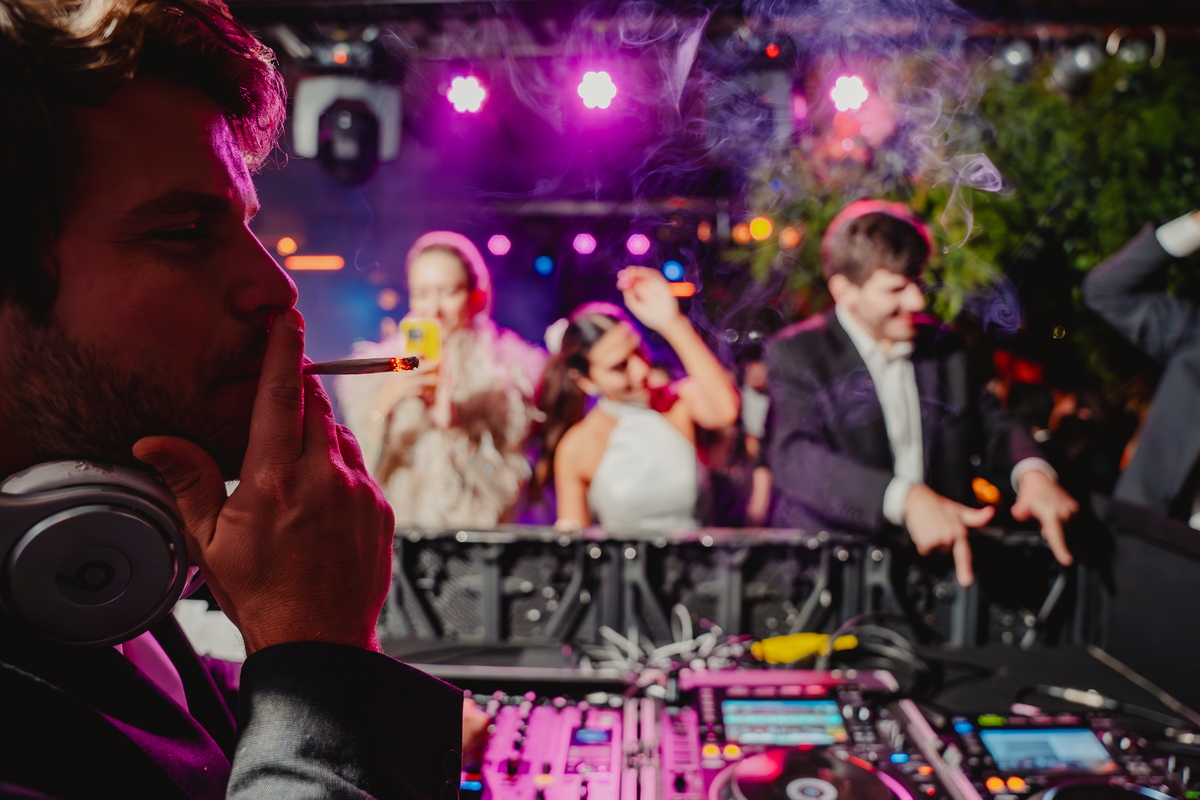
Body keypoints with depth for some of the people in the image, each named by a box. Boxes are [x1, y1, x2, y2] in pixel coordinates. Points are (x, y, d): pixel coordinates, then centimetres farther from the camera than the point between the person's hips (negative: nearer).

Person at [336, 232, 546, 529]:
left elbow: (507, 485, -2)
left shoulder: (506, 371, 3)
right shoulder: (377, 368, 8)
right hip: (392, 534, 1)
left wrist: (454, 426, -14)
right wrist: (385, 402, -12)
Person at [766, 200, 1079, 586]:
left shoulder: (941, 345, 15)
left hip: (939, 551, 6)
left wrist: (1033, 471, -11)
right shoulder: (796, 354, -5)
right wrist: (906, 498, -36)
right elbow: (796, 457, -21)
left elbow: (990, 421, 14)